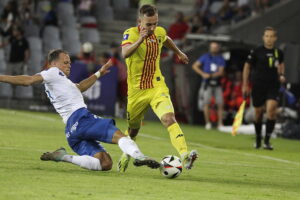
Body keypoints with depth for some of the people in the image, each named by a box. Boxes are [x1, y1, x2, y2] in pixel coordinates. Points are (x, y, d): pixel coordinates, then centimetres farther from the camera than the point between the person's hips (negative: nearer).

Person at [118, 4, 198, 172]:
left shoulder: (160, 32, 1)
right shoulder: (131, 33, -14)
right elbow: (125, 53, -36)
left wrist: (179, 52, 41)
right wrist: (140, 39, -50)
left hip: (157, 87, 2)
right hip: (136, 91, -2)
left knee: (169, 118, -24)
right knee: (133, 130, 15)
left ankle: (185, 156, -39)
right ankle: (126, 156, 47)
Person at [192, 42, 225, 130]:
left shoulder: (221, 59, 7)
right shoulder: (205, 57, 5)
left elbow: (221, 72, -3)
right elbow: (195, 66, 3)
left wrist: (211, 75, -22)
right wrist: (203, 74, -11)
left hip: (217, 84, 2)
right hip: (207, 84, -2)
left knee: (220, 104, -3)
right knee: (206, 102, -13)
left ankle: (220, 124, 3)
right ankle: (207, 123, -6)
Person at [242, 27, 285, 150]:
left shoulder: (278, 53, 4)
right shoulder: (256, 52, -4)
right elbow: (247, 67, 4)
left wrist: (281, 75, 8)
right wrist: (245, 85, 2)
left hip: (273, 86, 1)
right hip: (258, 85, -1)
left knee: (271, 109, -19)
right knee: (258, 112, 8)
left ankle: (267, 140, -13)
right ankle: (258, 139, 30)